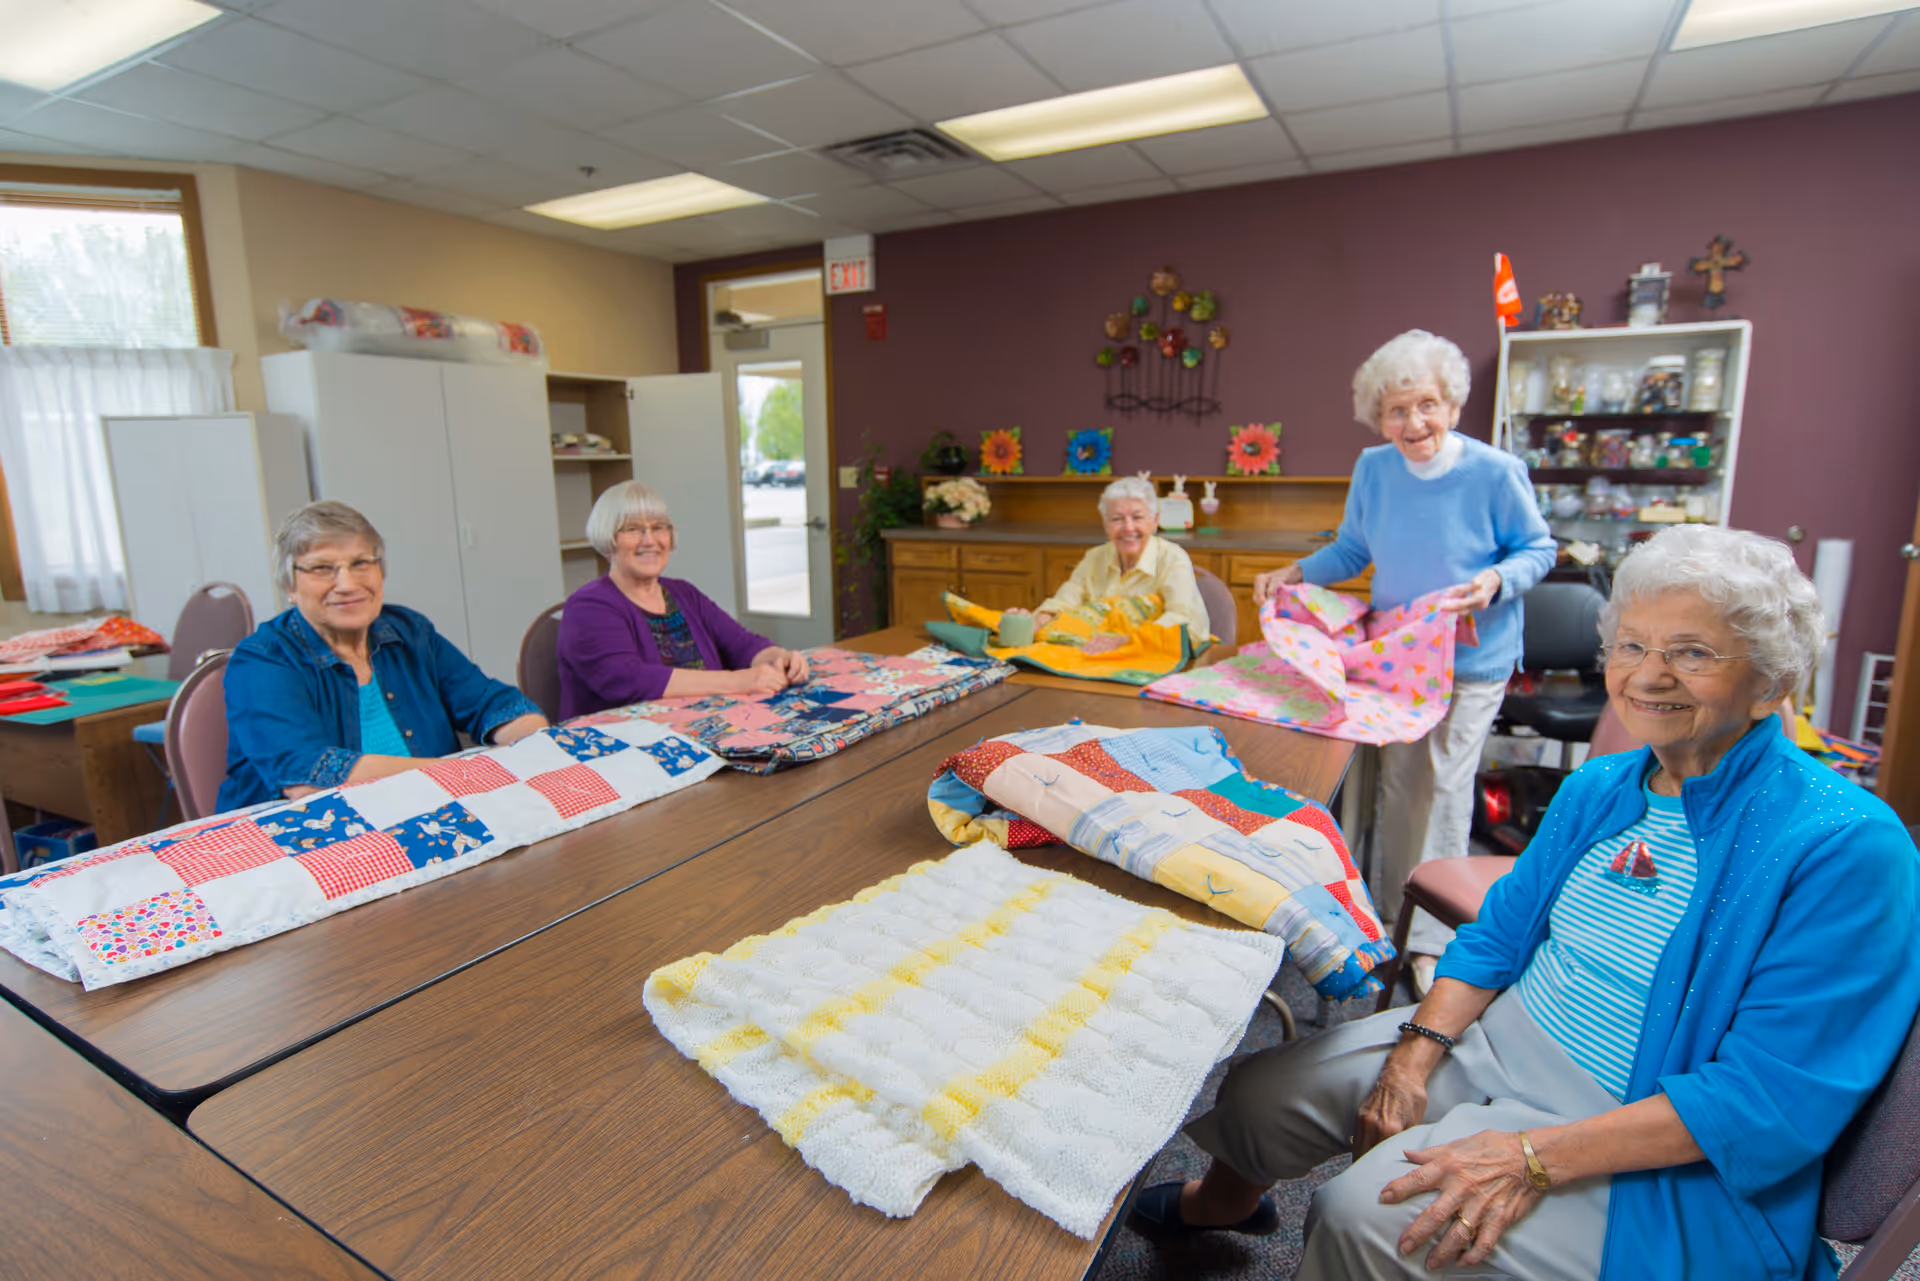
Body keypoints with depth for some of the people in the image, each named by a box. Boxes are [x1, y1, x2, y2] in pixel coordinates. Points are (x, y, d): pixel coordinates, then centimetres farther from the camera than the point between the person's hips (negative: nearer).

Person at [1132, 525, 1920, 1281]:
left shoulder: (1847, 847, -18)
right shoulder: (1599, 788, 3)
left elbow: (1776, 1100, -22)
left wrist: (1536, 1159, -27)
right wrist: (1418, 1051, -7)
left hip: (1657, 1158, -6)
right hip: (1499, 1039, 6)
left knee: (1364, 1217, -23)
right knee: (1256, 1097, 1)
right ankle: (1228, 1199, 37)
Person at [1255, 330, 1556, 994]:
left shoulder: (1495, 472, -17)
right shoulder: (1373, 469, -5)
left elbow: (1538, 547, -4)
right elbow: (1351, 550, 8)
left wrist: (1495, 581, -24)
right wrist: (1293, 573, -6)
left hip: (1470, 663, -4)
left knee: (1443, 789, 0)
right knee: (1396, 782, 14)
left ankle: (1431, 937, 17)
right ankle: (1394, 913, 34)